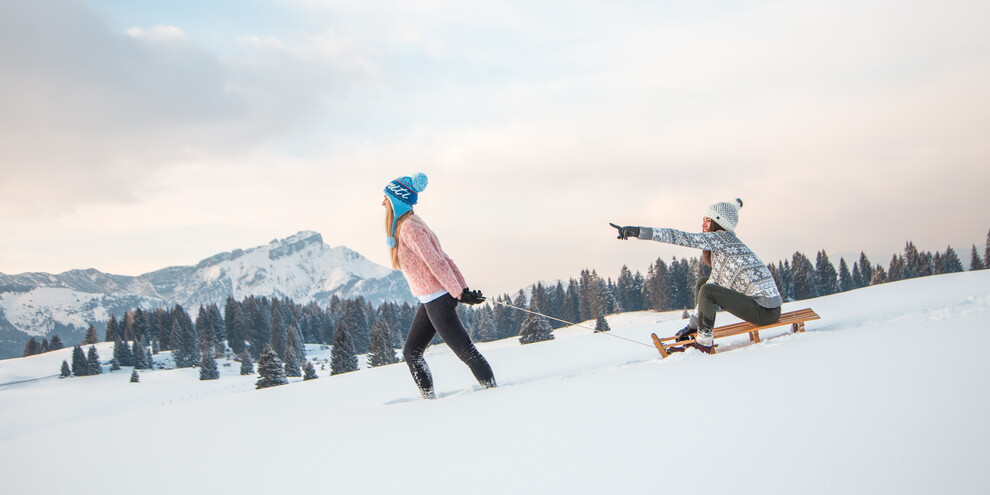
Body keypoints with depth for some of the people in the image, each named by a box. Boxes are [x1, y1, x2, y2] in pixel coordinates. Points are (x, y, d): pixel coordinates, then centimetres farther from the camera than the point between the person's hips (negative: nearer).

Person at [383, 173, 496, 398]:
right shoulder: (407, 225, 14)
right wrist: (463, 288, 10)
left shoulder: (409, 228, -17)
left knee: (465, 351, -3)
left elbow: (436, 262, -20)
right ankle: (428, 397, 18)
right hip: (430, 301, 10)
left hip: (437, 300, -10)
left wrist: (459, 293, -20)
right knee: (411, 353, 13)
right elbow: (442, 258, 13)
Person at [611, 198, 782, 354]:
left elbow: (684, 238, -18)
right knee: (702, 283, 15)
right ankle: (700, 338, 16)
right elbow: (715, 284, 19)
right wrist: (692, 324, 17)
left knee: (707, 290, -18)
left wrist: (640, 231, -22)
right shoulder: (719, 249, 17)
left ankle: (704, 344, -8)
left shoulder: (723, 238, -10)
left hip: (766, 309, -10)